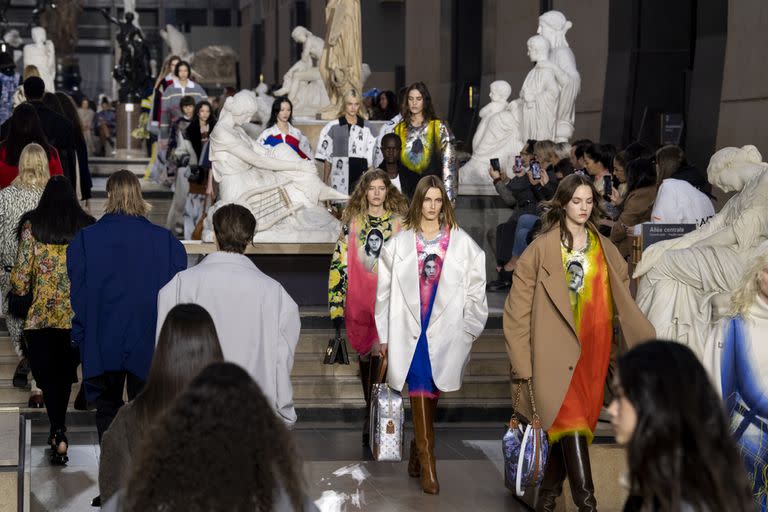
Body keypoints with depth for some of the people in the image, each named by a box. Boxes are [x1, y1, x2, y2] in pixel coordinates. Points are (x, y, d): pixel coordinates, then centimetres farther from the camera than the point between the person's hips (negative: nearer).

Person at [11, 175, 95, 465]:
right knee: (64, 373, 19)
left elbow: (20, 282, -4)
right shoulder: (89, 227, 1)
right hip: (78, 317, 2)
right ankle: (58, 431, 31)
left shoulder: (32, 226, -3)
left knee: (48, 376, 6)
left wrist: (17, 287, 18)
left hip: (42, 316, -2)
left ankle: (59, 434, -9)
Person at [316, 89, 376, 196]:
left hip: (361, 176, 1)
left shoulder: (366, 128, 8)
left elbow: (371, 159, 10)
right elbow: (327, 159, 5)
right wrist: (325, 182, 1)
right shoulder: (333, 127, 4)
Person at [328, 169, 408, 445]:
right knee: (365, 354, 10)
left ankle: (370, 419, -13)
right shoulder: (353, 221, 8)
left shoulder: (398, 222, 6)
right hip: (359, 297, 2)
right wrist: (336, 304, 3)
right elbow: (339, 261, 8)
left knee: (379, 353, -14)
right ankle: (372, 411, 23)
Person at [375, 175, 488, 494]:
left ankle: (417, 452, 27)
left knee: (431, 393, 8)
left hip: (446, 330, 1)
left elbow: (475, 288, 6)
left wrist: (470, 330, 3)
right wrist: (384, 335, 7)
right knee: (420, 387, -14)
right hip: (409, 328, -1)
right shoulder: (399, 243, 6)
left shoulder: (461, 243, 4)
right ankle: (427, 465, -13)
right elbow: (385, 290, 8)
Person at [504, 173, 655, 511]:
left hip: (594, 347, 4)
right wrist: (521, 359, -6)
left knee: (574, 421, 6)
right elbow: (518, 305, -1)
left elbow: (624, 302, 11)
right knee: (571, 419, -15)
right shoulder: (542, 248, 1)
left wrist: (647, 341, 0)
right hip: (558, 348, -4)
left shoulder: (607, 251, 13)